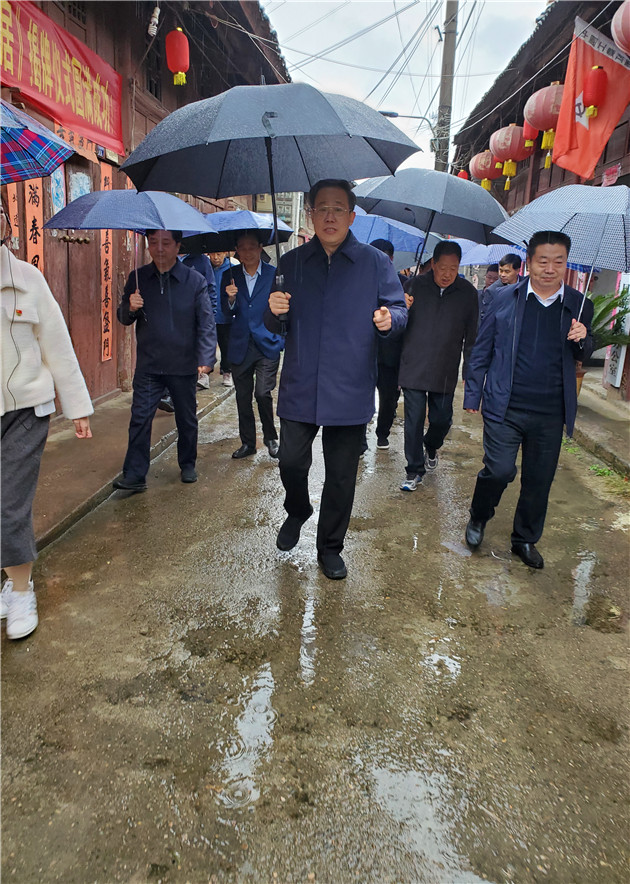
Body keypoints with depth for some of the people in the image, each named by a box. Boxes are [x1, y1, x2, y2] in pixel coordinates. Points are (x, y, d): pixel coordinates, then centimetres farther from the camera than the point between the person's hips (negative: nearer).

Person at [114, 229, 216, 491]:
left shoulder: (195, 280, -4)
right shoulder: (137, 279, 4)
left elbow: (206, 322, -7)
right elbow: (124, 319, 10)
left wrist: (206, 358, -19)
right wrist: (130, 308, -14)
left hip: (183, 365, -1)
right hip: (148, 365, 1)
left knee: (187, 419, 12)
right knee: (140, 418, -4)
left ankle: (188, 465, 31)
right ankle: (134, 475, 3)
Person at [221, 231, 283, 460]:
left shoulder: (274, 274, 2)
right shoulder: (230, 276, 9)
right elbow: (227, 312, 6)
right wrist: (231, 299, -14)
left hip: (267, 345, -3)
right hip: (240, 346, 3)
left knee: (262, 393, -12)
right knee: (242, 397, 8)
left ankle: (270, 438, 10)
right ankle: (247, 443, 22)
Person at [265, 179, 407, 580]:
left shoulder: (376, 263, 2)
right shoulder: (291, 263, 8)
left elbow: (399, 310, 5)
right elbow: (277, 327, 12)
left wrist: (390, 319, -19)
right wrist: (276, 313, -12)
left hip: (350, 392, -1)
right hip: (300, 388, 2)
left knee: (341, 477, 7)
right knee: (291, 462, 2)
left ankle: (330, 548, 27)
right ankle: (297, 512, 37)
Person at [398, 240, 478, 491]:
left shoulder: (467, 293, 2)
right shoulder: (415, 285, 0)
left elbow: (471, 336, 8)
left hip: (445, 373, 1)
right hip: (413, 368, -1)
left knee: (442, 419, 7)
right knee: (414, 421, 0)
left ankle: (431, 448, 41)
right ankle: (415, 471, 14)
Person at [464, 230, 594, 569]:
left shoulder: (579, 306, 4)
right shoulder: (506, 299, -2)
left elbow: (582, 356, 16)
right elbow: (481, 351, 4)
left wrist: (582, 340, -8)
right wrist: (473, 394, 2)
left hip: (550, 414, 3)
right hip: (505, 408, -2)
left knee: (539, 481, 11)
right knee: (499, 470, -8)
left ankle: (525, 540, 32)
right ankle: (478, 517, 24)